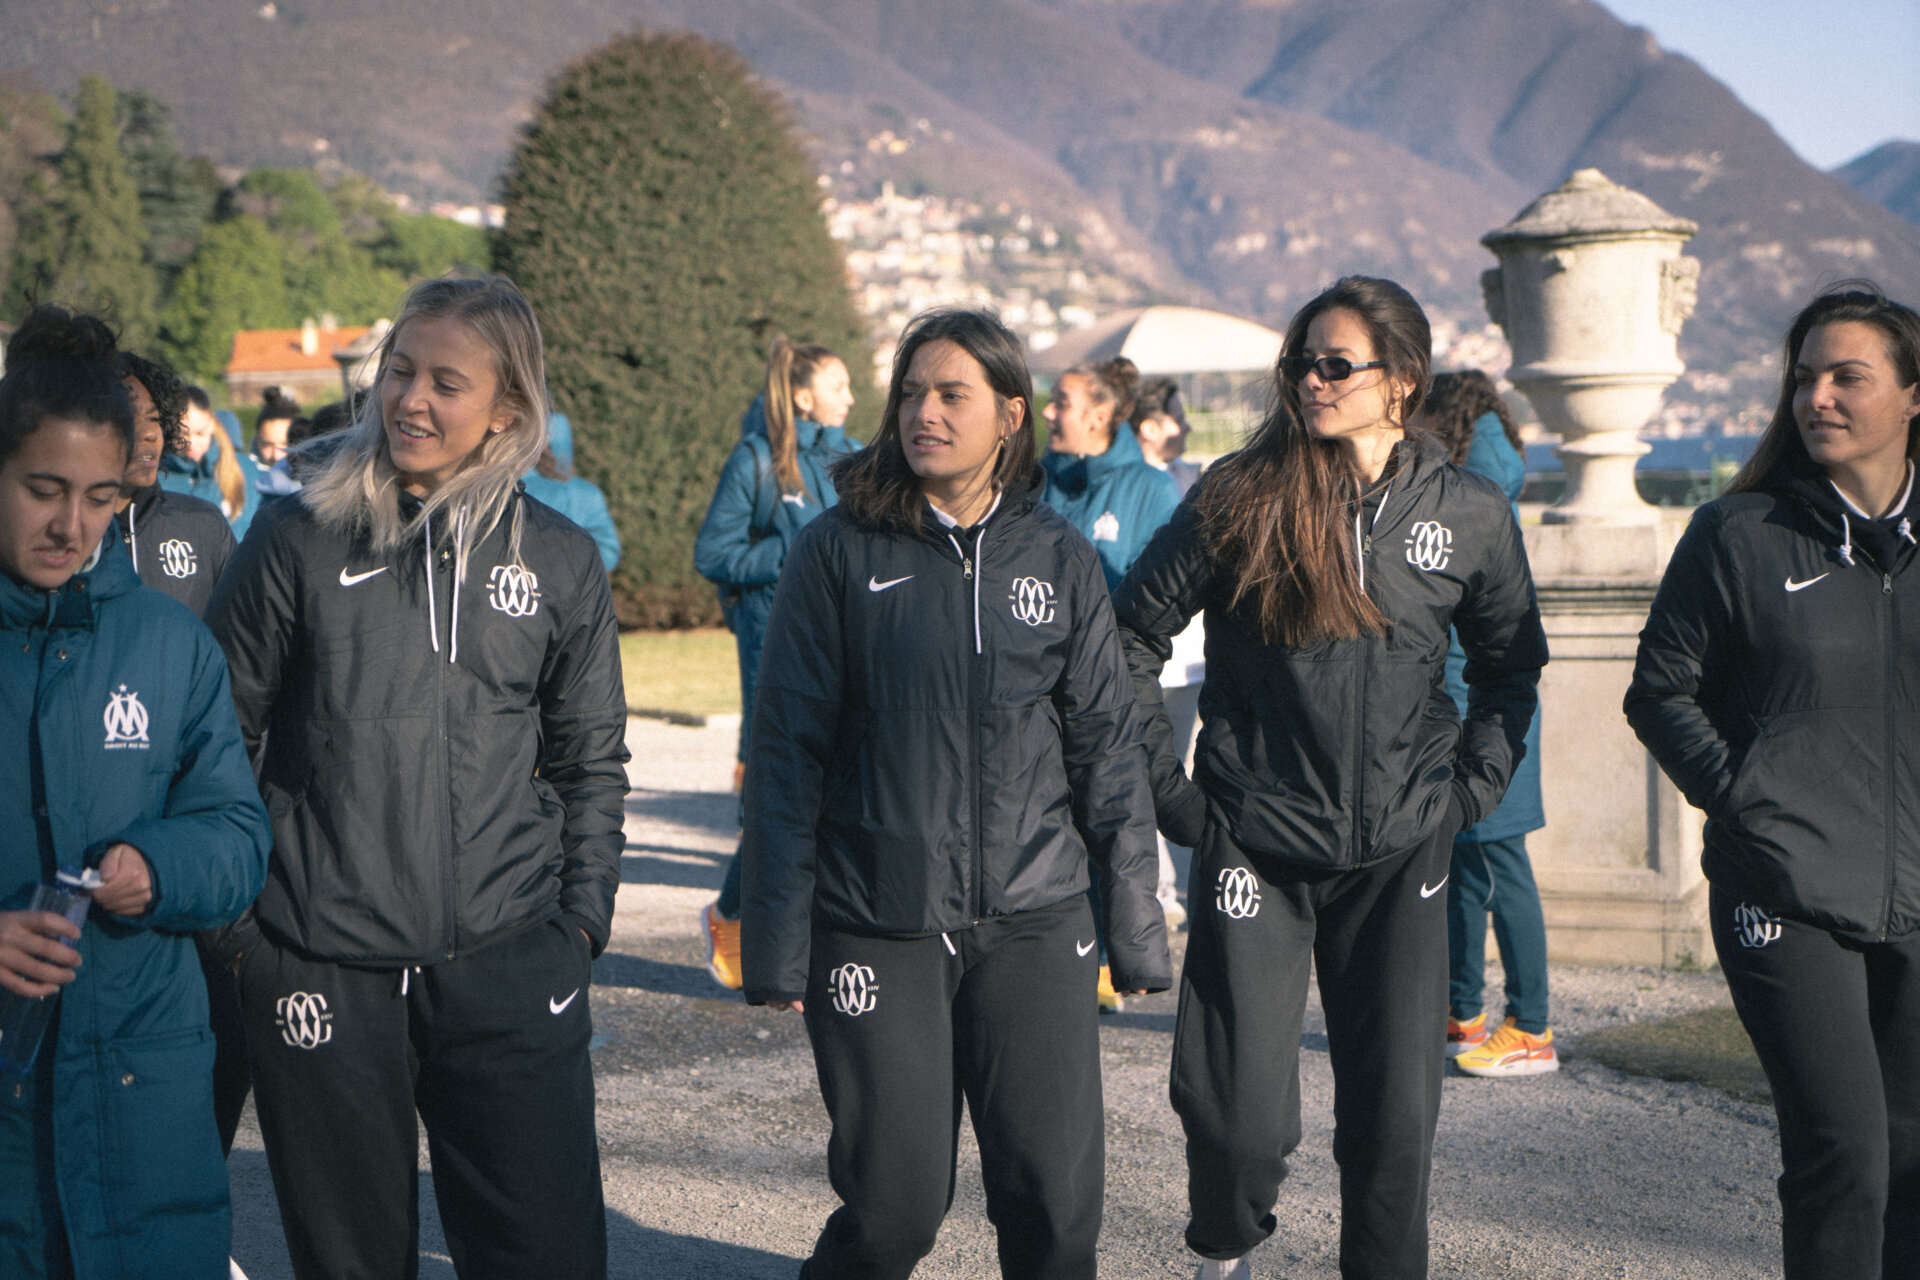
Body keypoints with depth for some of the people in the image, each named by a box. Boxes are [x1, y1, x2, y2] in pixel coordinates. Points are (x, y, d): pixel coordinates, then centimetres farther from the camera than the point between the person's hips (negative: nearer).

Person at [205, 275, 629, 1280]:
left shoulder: (560, 562, 6)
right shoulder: (300, 539, 1)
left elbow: (590, 762, 14)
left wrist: (583, 916, 5)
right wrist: (231, 918, 1)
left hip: (509, 965, 1)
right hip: (320, 969, -1)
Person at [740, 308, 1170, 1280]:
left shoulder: (1058, 558, 6)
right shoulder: (840, 552, -1)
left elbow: (1107, 745, 9)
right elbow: (786, 751, -1)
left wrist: (1135, 925, 6)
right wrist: (776, 940, -5)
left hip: (1033, 923, 2)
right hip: (877, 929, -2)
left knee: (1057, 1194, 0)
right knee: (896, 1201, 0)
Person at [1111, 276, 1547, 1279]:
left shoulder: (1472, 516, 2)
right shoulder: (1238, 499, -5)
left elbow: (1511, 662, 17)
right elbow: (1133, 634, 2)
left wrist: (1471, 786, 7)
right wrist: (1167, 787, -1)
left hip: (1400, 858, 2)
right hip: (1255, 850, -2)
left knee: (1394, 1115, 4)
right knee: (1241, 1118, -4)